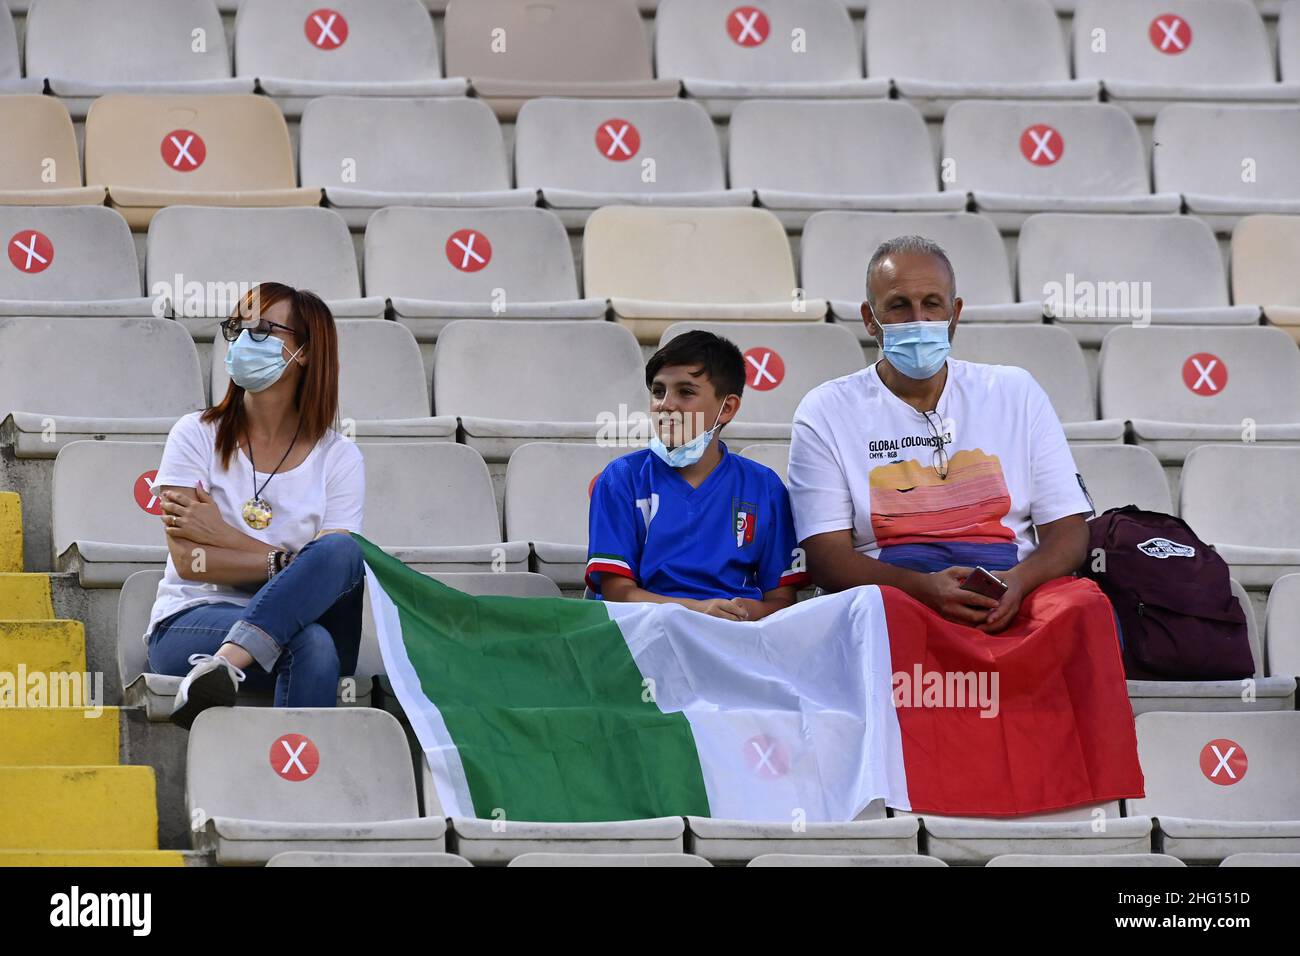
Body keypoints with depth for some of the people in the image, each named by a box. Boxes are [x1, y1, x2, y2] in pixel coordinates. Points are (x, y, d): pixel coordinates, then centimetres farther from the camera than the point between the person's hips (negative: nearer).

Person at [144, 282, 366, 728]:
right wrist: (287, 562, -15)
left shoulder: (338, 457, 7)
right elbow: (188, 560, -6)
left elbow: (337, 560, -5)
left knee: (342, 551, -33)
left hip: (301, 618, 2)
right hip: (188, 621, -2)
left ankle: (224, 664, -48)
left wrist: (222, 535, -9)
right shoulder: (197, 435, 5)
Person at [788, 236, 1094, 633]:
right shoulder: (825, 413, 10)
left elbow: (1069, 530, 12)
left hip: (1015, 597, 2)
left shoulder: (1015, 393, 17)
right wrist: (925, 587, -20)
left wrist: (1019, 580, -13)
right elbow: (827, 556, 0)